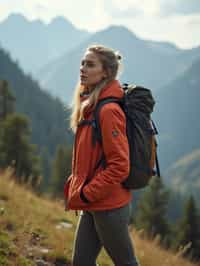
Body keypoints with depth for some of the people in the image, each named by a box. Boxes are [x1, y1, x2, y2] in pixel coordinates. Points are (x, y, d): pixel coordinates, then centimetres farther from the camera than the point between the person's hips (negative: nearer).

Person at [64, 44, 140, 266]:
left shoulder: (108, 110, -19)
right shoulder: (90, 106, 9)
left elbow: (119, 166, -22)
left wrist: (86, 194, -18)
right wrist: (76, 185, 12)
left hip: (109, 207, -9)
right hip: (93, 207, 9)